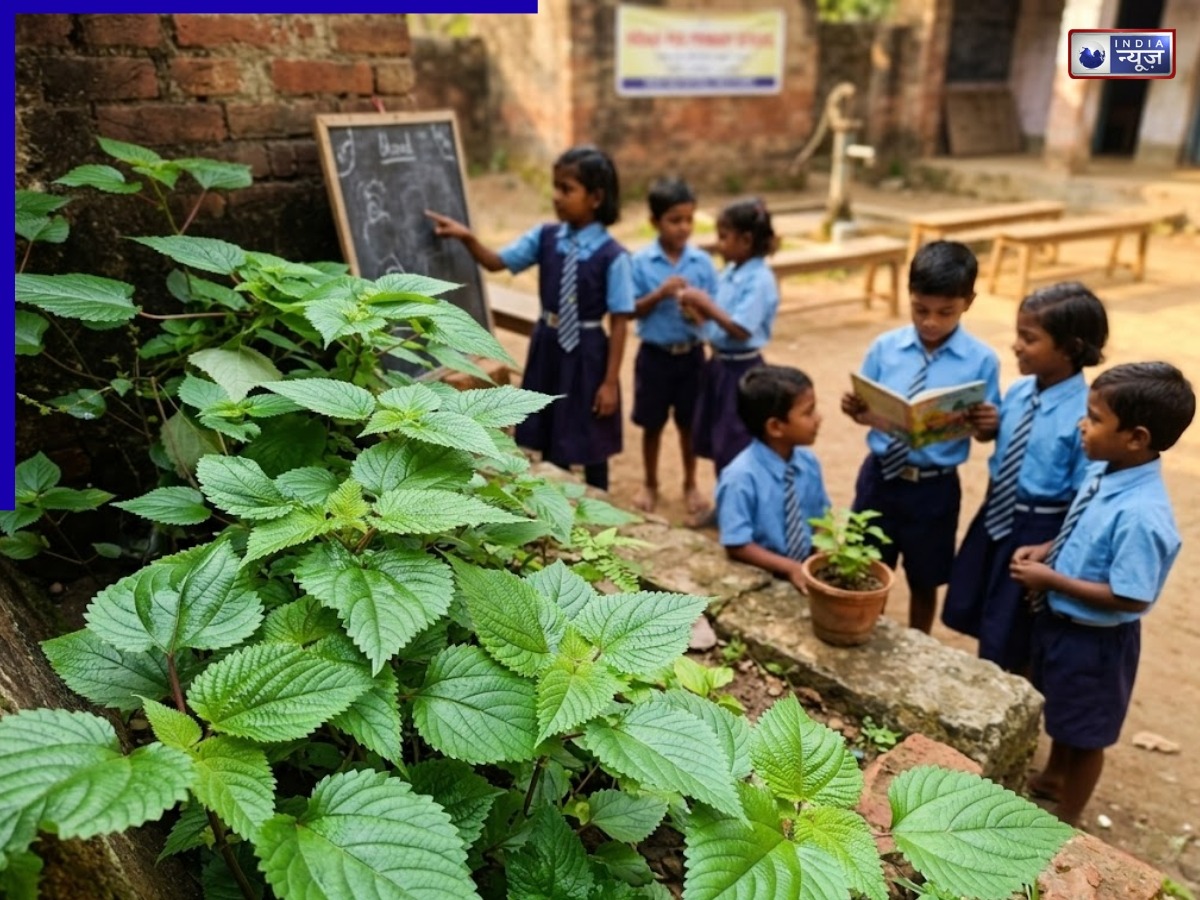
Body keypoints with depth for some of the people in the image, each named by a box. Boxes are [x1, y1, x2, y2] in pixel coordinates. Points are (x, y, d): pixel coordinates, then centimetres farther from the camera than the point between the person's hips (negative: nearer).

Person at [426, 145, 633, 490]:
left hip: (587, 353, -5)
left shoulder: (612, 256, -16)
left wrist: (610, 381, -14)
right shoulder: (545, 237, -2)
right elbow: (496, 262, 8)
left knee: (591, 447, 10)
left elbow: (619, 322, -14)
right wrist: (467, 237, -12)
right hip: (547, 346, 5)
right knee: (548, 440, 17)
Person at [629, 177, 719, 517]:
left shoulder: (703, 262, -3)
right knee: (652, 423, 12)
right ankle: (650, 484, 31)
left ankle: (690, 484, 31)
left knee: (689, 423, 13)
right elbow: (633, 310, -7)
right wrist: (660, 294, -22)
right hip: (654, 354, -1)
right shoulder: (641, 261, -8)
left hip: (691, 354, 1)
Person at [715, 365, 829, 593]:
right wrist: (790, 568, -18)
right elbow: (737, 547, -15)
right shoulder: (742, 476, -18)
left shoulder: (808, 462, -2)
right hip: (761, 578, -5)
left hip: (806, 568, 5)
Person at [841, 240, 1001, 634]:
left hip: (934, 487, -1)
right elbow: (867, 413, 0)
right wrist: (853, 408, -21)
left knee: (924, 582, 18)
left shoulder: (981, 360, -10)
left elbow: (985, 431, -7)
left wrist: (989, 423, -29)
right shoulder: (885, 347, -5)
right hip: (880, 475, 2)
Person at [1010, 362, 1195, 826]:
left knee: (1086, 733, 17)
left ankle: (1066, 820, 40)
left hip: (1096, 639, -8)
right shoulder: (1104, 471, -8)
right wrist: (1046, 550, -5)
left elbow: (1129, 597, -28)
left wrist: (1050, 578, -23)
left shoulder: (1140, 514, -34)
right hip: (1060, 619, 8)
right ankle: (1052, 777, 56)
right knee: (1062, 713, 31)